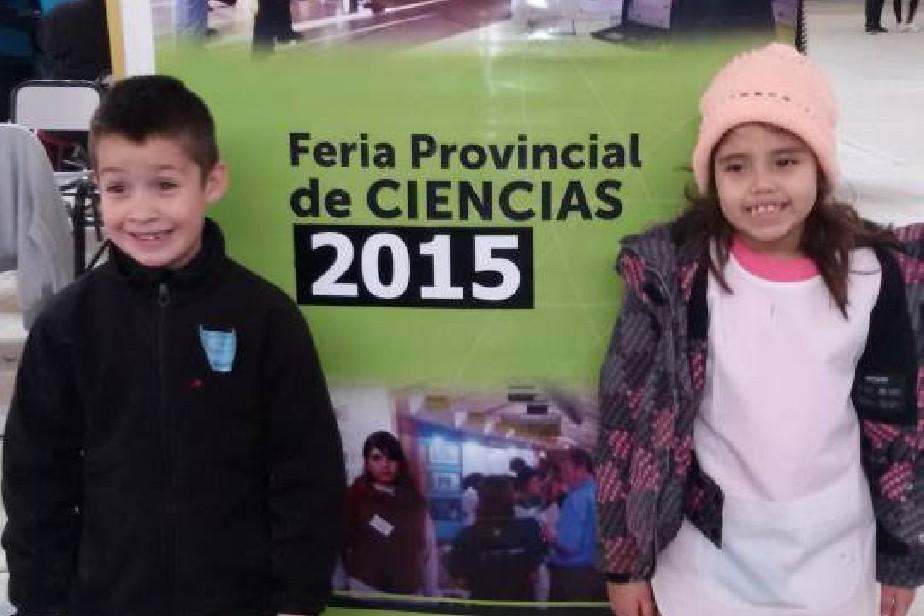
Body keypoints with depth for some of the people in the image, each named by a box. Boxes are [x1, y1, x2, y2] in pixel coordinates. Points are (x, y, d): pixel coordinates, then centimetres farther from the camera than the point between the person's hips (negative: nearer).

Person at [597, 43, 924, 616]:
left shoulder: (872, 274, -7)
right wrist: (624, 561, -4)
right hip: (706, 558, -1)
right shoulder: (674, 273, -13)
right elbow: (627, 419, -7)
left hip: (833, 559, 2)